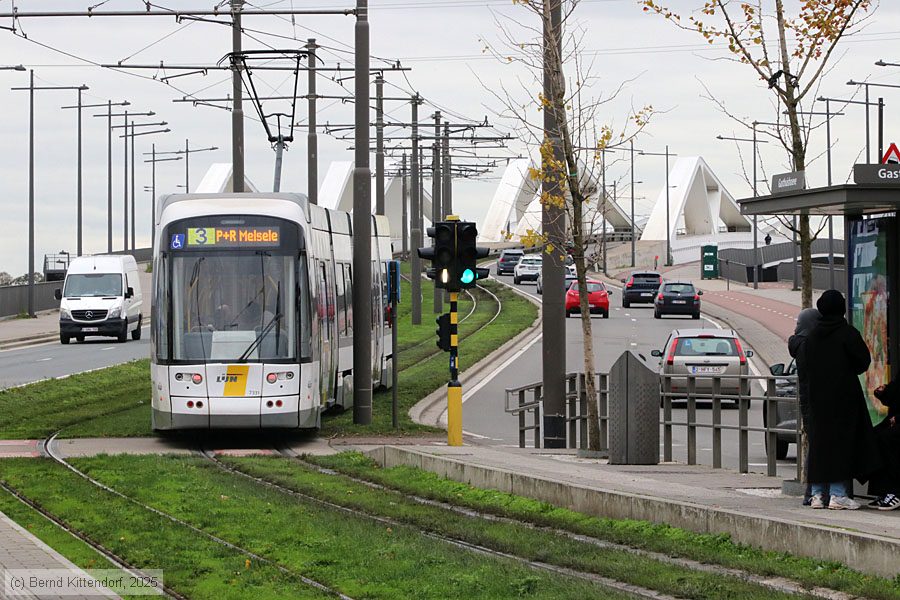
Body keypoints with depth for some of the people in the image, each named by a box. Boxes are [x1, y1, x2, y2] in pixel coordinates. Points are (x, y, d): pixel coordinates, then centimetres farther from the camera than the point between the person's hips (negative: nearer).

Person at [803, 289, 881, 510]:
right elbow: (864, 360, -5)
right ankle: (837, 494, -5)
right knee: (841, 440, -2)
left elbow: (806, 363, 10)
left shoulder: (812, 335, 5)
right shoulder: (847, 333, -11)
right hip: (843, 394, -5)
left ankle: (818, 494, 10)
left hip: (817, 395, 5)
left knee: (818, 441, 10)